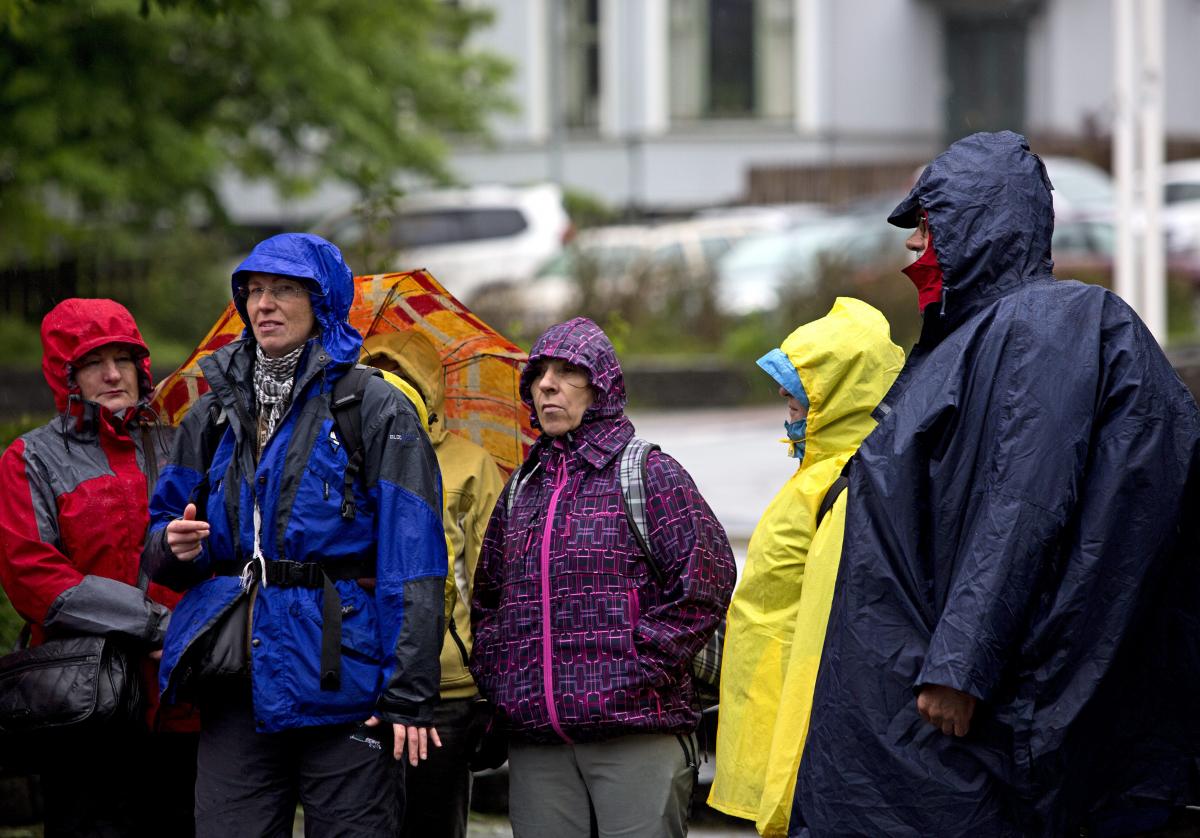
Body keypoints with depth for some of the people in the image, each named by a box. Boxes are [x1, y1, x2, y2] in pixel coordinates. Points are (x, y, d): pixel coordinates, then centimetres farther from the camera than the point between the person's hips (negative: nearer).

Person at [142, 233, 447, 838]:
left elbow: (412, 565, -7)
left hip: (340, 679, -4)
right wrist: (174, 546, -4)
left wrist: (409, 695, -14)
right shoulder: (216, 414, 15)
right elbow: (162, 528, 22)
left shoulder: (375, 409, -1)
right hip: (237, 685, 4)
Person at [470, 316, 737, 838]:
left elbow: (705, 581, -7)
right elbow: (486, 597, 26)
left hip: (636, 736, -5)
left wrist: (641, 665, -11)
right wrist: (494, 676, 10)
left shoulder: (653, 475, 1)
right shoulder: (521, 490, 19)